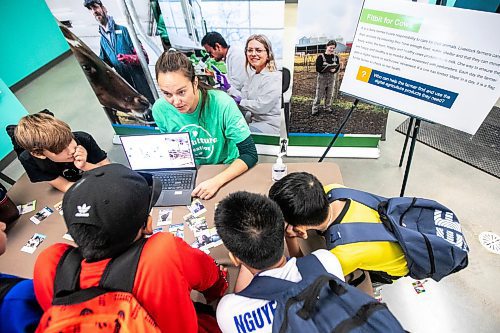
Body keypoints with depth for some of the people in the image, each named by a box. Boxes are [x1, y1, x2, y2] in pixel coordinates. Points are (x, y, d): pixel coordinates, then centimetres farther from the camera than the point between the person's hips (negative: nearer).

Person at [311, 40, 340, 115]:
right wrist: (328, 69, -23)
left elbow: (338, 67, 5)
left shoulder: (335, 57, 7)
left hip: (331, 78, 5)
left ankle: (328, 107, 27)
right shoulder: (321, 57, -8)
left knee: (330, 95, 11)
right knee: (319, 94, -4)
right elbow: (318, 69, -15)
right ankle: (315, 109, 5)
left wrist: (334, 70, -19)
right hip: (322, 78, -4)